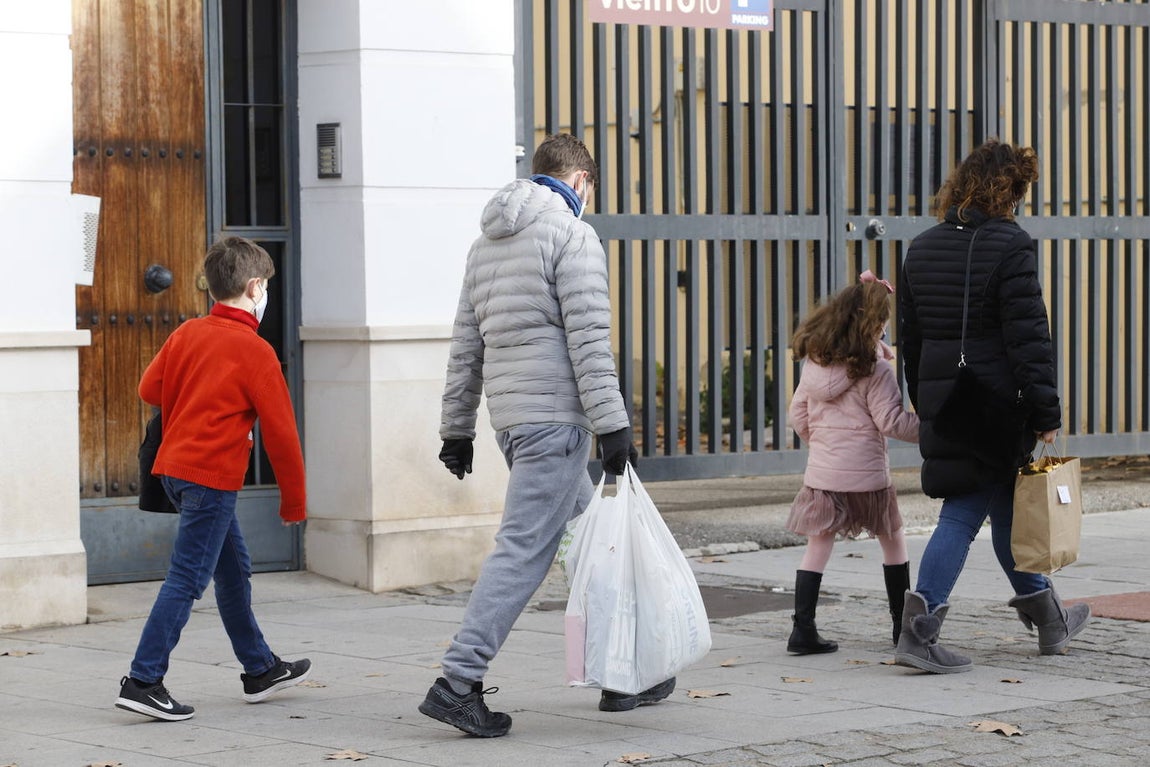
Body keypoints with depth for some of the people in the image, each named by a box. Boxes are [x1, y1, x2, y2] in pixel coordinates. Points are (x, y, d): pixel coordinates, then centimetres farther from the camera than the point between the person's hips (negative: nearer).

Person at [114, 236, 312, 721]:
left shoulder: (187, 334, 8)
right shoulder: (254, 350, -11)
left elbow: (149, 389, 12)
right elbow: (280, 431, -9)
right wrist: (294, 502, 0)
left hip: (175, 466, 8)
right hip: (212, 475, -8)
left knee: (233, 568, 18)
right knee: (186, 580, -7)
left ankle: (260, 670, 29)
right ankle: (143, 682, -10)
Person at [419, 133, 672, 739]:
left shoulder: (488, 243, 19)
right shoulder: (571, 235, -6)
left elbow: (465, 345, 19)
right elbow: (587, 338, -15)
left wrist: (457, 428, 22)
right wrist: (612, 424, -15)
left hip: (510, 417, 9)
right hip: (557, 416, -9)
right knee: (523, 551, -10)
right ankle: (458, 683, -16)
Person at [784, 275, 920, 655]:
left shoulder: (814, 360, 6)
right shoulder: (874, 367, -12)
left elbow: (798, 414, 12)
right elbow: (891, 422, -13)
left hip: (821, 469, 4)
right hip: (865, 472, -4)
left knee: (818, 545, 6)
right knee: (893, 541, 13)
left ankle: (803, 628, -5)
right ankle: (903, 623, 19)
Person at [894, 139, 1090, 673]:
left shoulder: (921, 249, 11)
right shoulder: (1009, 246, -11)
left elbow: (910, 337, 15)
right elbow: (1028, 335, -14)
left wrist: (925, 403, 23)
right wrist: (1046, 410, -11)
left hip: (941, 402, 7)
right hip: (995, 403, -7)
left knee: (1006, 506, 19)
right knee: (964, 513, -2)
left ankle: (1047, 618, 32)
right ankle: (920, 630, -9)